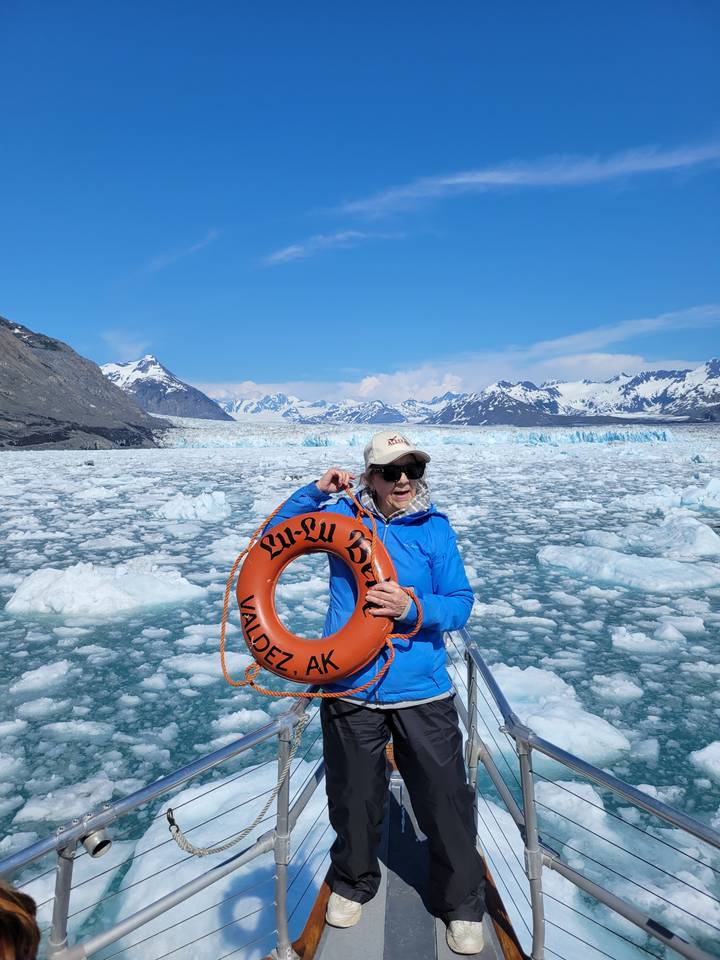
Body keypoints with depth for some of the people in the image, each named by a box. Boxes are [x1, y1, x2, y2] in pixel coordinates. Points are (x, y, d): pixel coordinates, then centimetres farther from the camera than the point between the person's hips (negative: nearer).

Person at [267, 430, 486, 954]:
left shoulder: (435, 528, -4)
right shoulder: (342, 515, -3)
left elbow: (461, 604, -7)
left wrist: (412, 607, -26)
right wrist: (315, 492, -11)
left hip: (422, 693, 0)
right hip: (351, 689, 1)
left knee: (446, 800, 8)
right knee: (354, 797, 18)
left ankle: (462, 903, 34)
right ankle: (353, 882, 46)